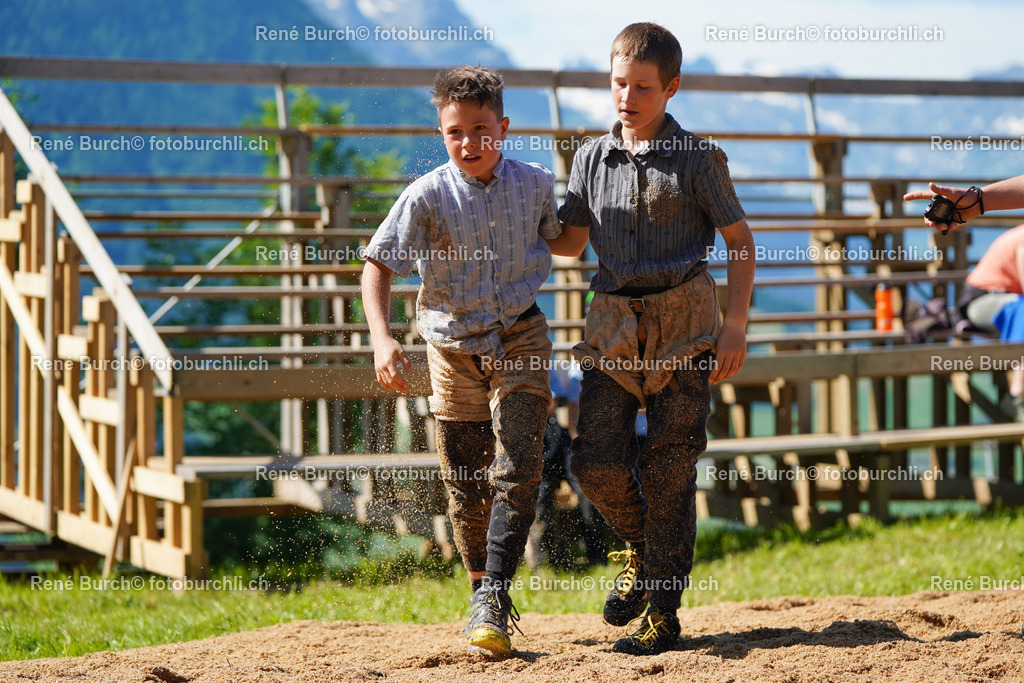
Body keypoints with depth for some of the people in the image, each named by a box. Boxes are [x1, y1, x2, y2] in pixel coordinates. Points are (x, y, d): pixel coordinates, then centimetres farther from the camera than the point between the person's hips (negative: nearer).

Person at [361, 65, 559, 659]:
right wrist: (382, 337, -28)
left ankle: (494, 601, -15)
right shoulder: (427, 197, -14)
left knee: (517, 471, -14)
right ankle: (482, 590, 26)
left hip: (520, 340, 0)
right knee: (467, 488, 7)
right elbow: (379, 265, -16)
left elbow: (558, 237, 17)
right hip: (455, 348, 0)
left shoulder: (535, 185, -5)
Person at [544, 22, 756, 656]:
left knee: (669, 466, -4)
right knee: (596, 459, -5)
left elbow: (740, 238, 2)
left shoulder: (697, 159, -2)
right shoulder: (593, 158, 9)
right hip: (614, 323, 4)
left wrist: (736, 322, -6)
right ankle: (641, 547, 26)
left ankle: (661, 612, 2)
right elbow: (571, 240, 19)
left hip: (684, 321, -3)